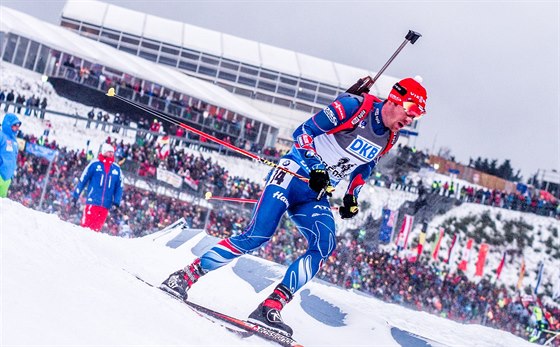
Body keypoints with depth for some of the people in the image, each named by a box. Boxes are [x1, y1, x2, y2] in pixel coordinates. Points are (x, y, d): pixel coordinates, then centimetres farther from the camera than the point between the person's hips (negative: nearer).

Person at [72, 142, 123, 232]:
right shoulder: (94, 164, 1)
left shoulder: (116, 169, 10)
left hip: (105, 205, 3)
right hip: (92, 202, -3)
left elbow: (119, 187, 14)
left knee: (97, 227, 3)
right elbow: (82, 180, 4)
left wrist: (116, 202, 5)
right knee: (87, 224, -8)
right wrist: (75, 195, 2)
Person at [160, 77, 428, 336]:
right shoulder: (354, 106, -14)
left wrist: (352, 197, 11)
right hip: (294, 174, -7)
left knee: (324, 246, -18)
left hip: (316, 197, 7)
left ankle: (270, 308, -19)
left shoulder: (388, 139, 8)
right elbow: (304, 132, -13)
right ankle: (184, 277, -7)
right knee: (257, 235, -19)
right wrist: (316, 169, -25)